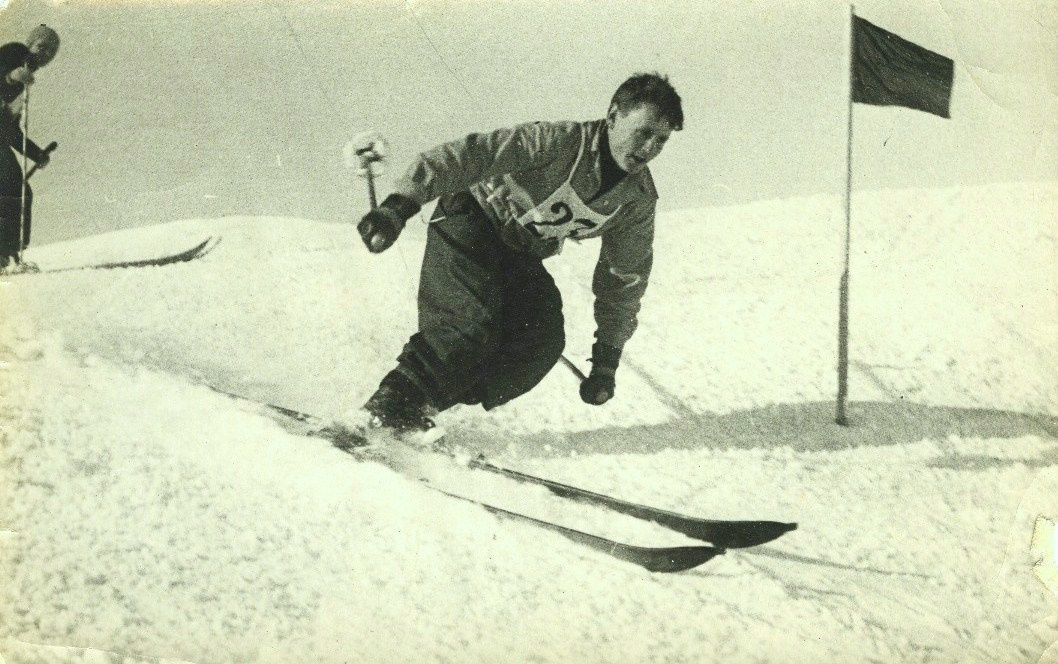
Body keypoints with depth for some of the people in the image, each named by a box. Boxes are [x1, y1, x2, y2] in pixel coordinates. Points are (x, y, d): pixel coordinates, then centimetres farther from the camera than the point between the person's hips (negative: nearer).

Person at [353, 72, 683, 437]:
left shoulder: (639, 200, -10)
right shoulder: (557, 142, -29)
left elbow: (623, 278, 3)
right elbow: (467, 156, -36)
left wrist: (607, 358, 3)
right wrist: (399, 207, -49)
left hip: (521, 254, 6)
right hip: (472, 220, -6)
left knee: (544, 341, -17)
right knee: (471, 324, -30)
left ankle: (421, 408, -13)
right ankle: (391, 401, -20)